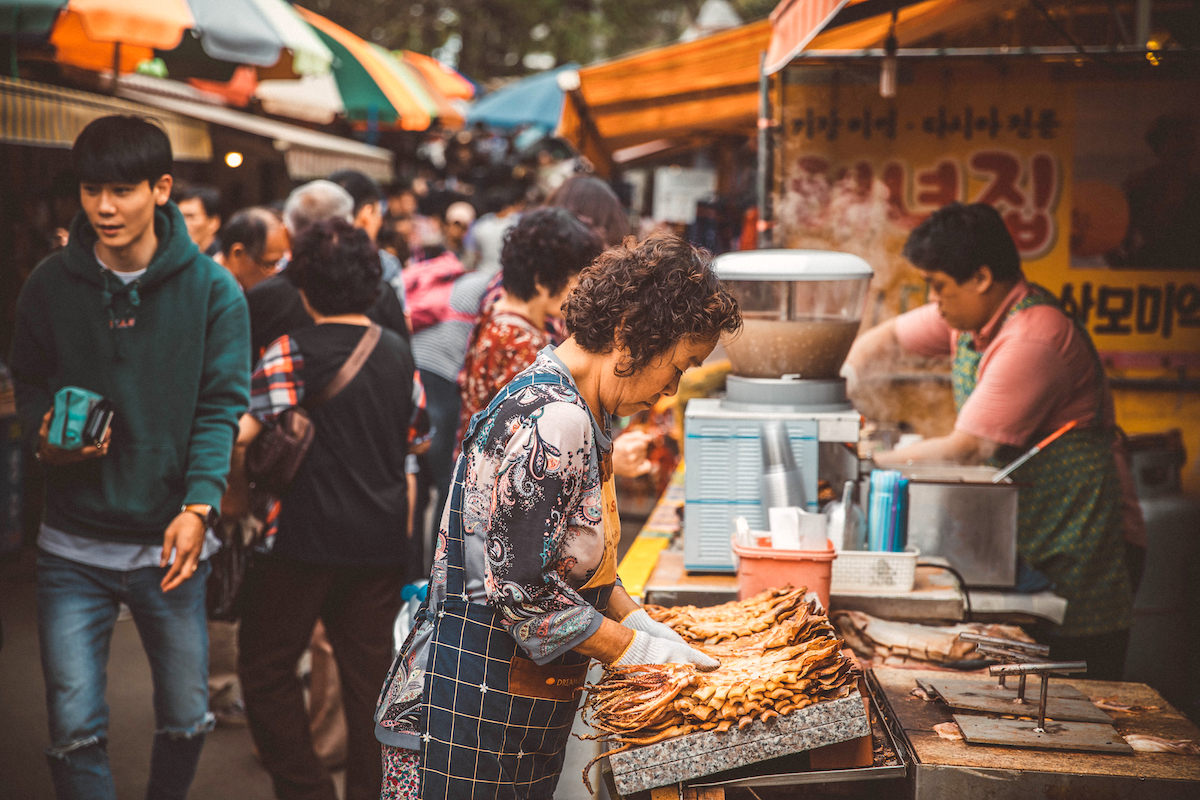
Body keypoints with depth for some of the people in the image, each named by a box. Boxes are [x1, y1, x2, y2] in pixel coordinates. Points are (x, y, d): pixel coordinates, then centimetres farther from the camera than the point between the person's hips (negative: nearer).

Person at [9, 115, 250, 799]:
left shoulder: (212, 289, -4)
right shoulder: (50, 285, 1)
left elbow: (221, 405, -7)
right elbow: (30, 380, 14)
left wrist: (198, 506, -20)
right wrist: (47, 434, -9)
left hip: (171, 539, 0)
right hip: (74, 544, 1)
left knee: (186, 719, 12)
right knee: (75, 727, 0)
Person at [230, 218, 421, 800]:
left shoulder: (293, 353, -11)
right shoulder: (398, 352, 6)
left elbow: (237, 432, -20)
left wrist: (240, 491, -2)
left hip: (307, 539, -5)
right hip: (382, 539, 5)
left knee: (266, 666, 10)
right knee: (369, 672, 12)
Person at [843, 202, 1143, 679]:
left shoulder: (1034, 340, -23)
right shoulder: (975, 315, 5)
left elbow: (965, 451, -23)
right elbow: (887, 337, 19)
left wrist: (873, 463, -13)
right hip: (1021, 540, 9)